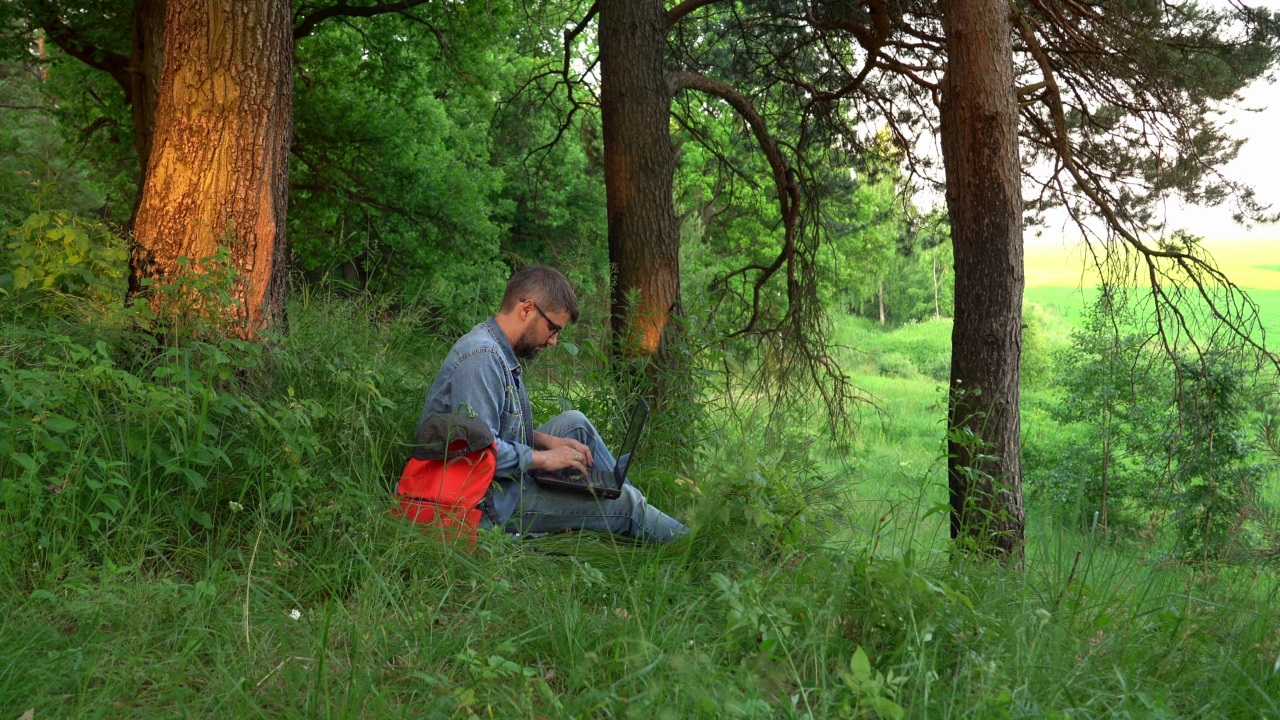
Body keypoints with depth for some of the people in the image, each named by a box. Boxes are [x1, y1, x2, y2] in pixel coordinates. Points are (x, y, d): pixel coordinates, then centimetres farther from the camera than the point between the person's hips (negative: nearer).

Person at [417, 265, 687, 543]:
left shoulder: (499, 353, 9)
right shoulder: (481, 358, -24)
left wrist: (547, 441, 3)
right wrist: (543, 458, -17)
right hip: (489, 504, -10)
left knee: (575, 422, 17)